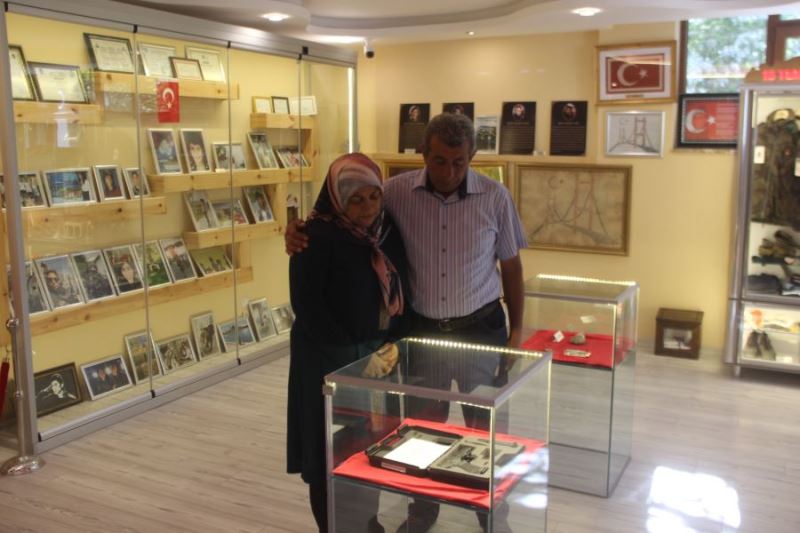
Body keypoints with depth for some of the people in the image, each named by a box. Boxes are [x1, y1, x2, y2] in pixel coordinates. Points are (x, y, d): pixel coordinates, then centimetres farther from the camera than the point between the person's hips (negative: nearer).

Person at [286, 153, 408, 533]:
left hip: (380, 353, 6)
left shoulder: (388, 230, 4)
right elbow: (306, 303, -16)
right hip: (330, 358, -6)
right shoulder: (316, 236, -14)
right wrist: (352, 352, -17)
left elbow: (401, 288, 11)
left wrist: (392, 343, -2)